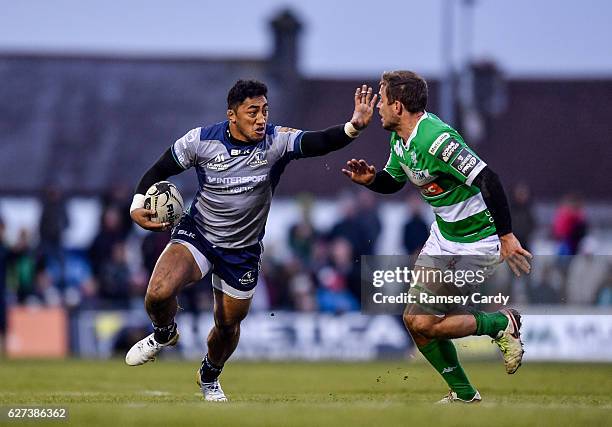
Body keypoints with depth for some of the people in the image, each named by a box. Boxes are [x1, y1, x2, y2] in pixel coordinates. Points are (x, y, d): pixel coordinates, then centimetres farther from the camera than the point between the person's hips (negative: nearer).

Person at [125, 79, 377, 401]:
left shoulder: (277, 141, -15)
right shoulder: (201, 140, -14)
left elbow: (318, 142, -31)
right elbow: (160, 170, -1)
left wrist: (353, 127, -50)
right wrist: (138, 206, -15)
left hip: (242, 251, 2)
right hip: (197, 233, -1)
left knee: (228, 324, 14)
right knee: (159, 293, -26)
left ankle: (209, 376, 47)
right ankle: (164, 334, 11)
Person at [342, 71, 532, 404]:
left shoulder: (436, 139, -28)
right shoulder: (400, 139, 3)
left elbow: (488, 180, -30)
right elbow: (392, 181, 19)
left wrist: (506, 236, -30)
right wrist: (370, 179, -4)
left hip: (476, 242, -10)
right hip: (444, 235, 10)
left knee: (425, 323, -13)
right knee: (414, 319, 7)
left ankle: (503, 324, 7)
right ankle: (463, 394, 20)